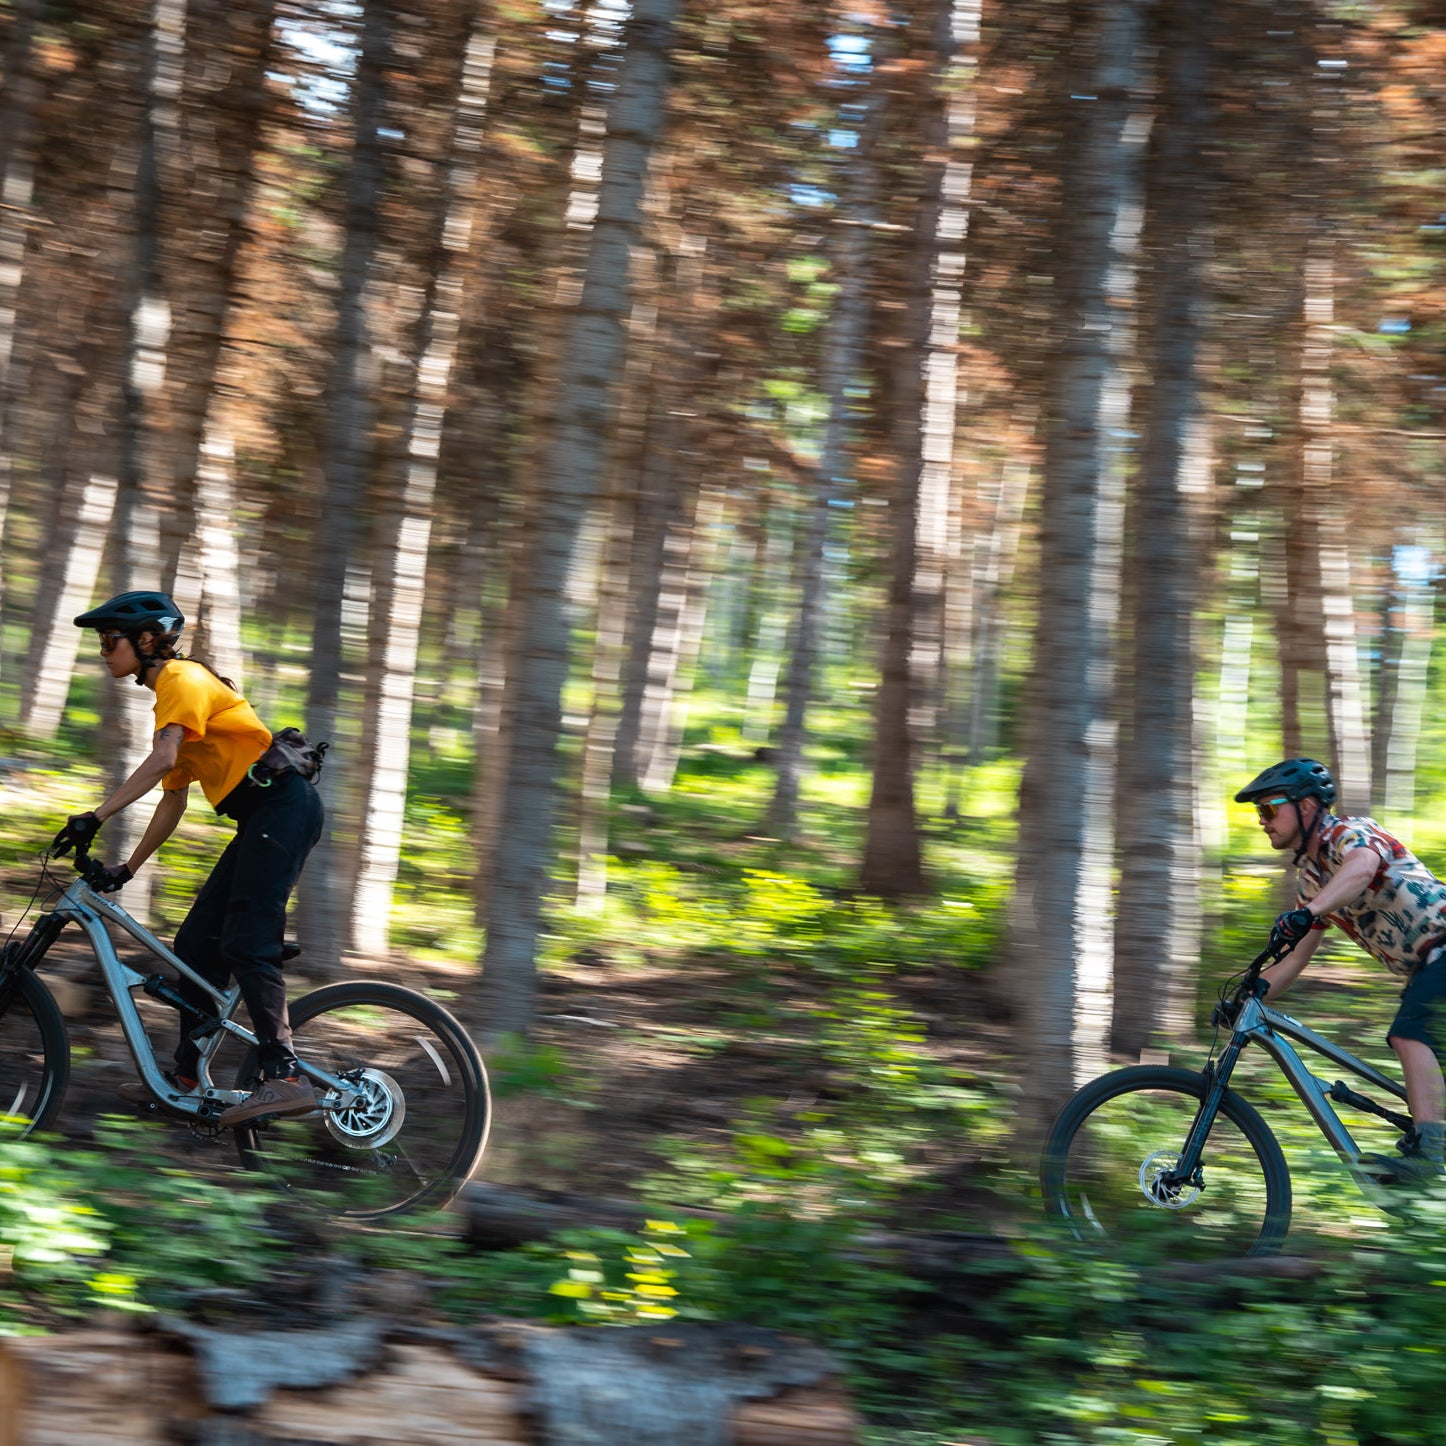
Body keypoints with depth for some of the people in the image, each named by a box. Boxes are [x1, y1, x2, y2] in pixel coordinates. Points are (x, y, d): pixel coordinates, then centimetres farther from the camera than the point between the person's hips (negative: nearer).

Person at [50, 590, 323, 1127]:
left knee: (246, 943, -17)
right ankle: (185, 1077, 10)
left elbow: (162, 760, -23)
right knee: (198, 942, 8)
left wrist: (95, 817, -27)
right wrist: (128, 868, 20)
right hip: (263, 819, 10)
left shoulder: (183, 680, -7)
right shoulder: (170, 696, 22)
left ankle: (285, 1076, -23)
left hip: (283, 805, -10)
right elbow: (173, 799, 23)